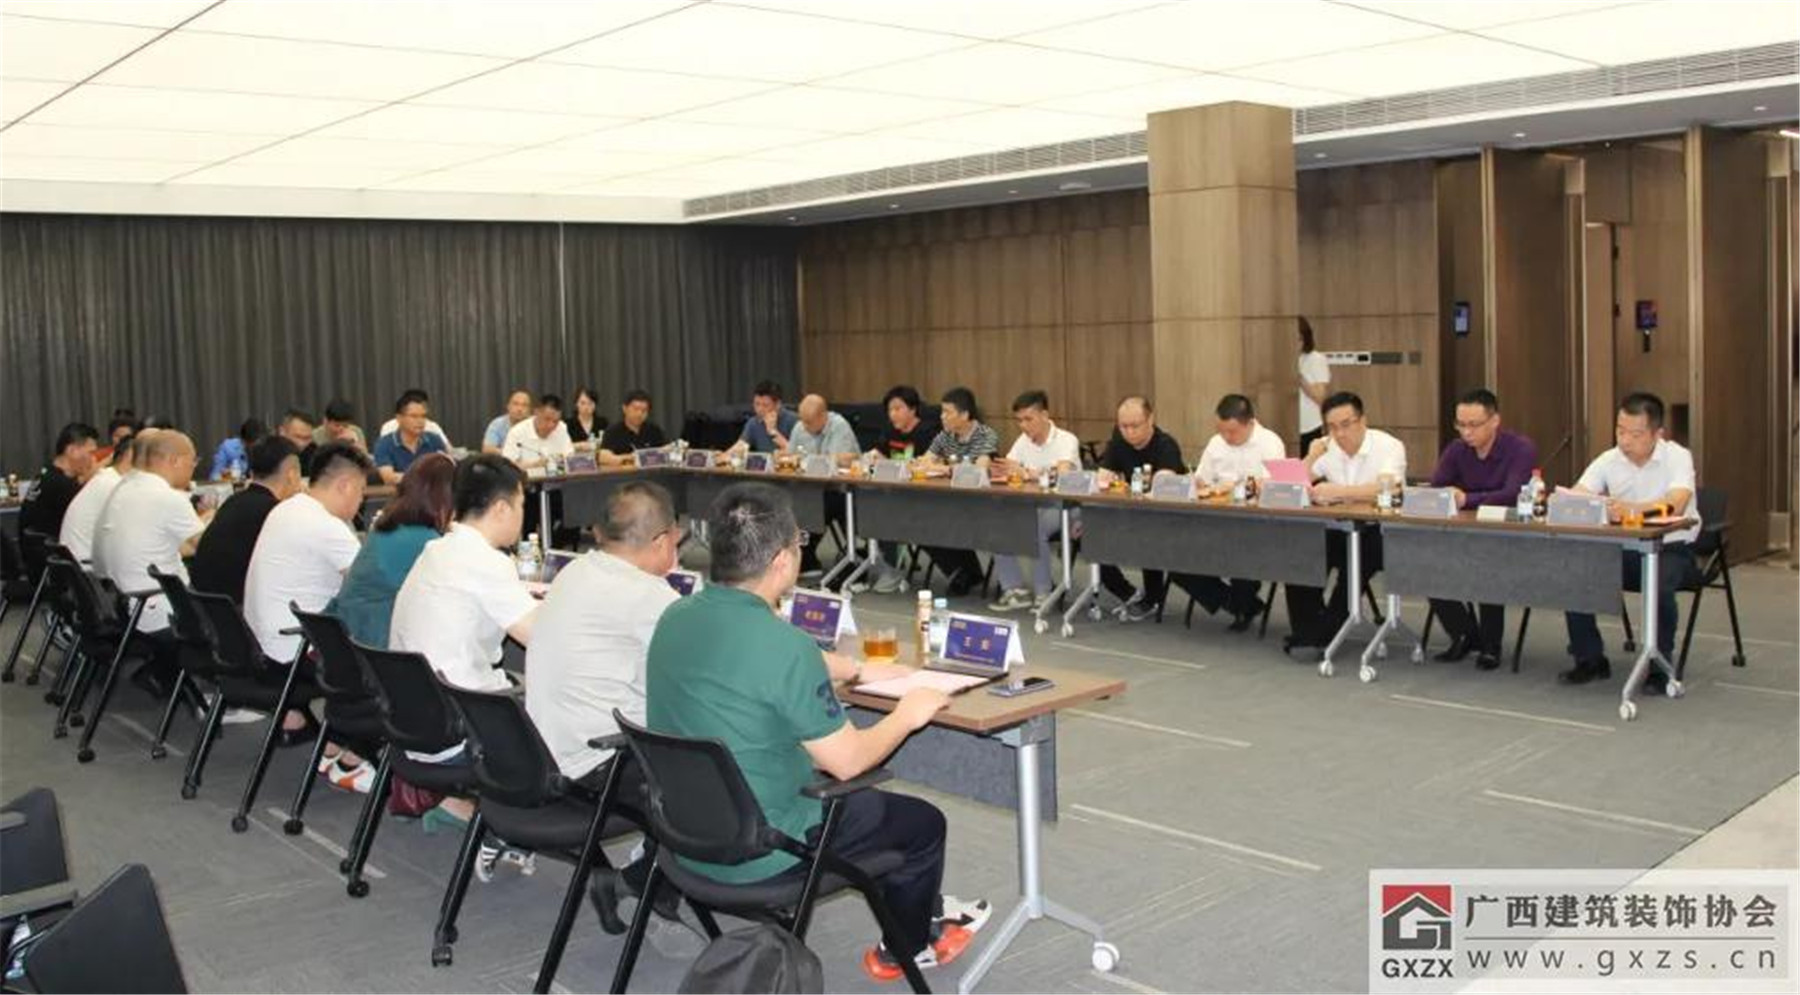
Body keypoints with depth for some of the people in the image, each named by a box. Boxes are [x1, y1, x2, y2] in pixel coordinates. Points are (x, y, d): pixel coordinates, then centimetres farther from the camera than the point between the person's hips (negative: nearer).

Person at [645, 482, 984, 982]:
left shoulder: (676, 618, -4)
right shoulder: (784, 645, -28)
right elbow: (847, 761, -18)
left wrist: (853, 669, 21)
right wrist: (907, 715, 0)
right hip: (756, 854, -8)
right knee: (923, 822, 14)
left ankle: (923, 916, 46)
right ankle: (905, 950, 37)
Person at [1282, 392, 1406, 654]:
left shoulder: (1389, 446, -11)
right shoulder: (1327, 450, 5)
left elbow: (1385, 489, -29)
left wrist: (1335, 491, -39)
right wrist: (1312, 456, -11)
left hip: (1379, 531, -5)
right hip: (1340, 529, 5)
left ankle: (1325, 633, -17)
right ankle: (1307, 631, -9)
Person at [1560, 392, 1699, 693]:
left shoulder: (1678, 457, -13)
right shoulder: (1608, 460, -1)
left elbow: (1675, 505, -32)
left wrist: (1631, 508, -50)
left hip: (1671, 547, -4)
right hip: (1624, 547, 4)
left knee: (1658, 588, -34)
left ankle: (1659, 667, -10)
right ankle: (1590, 660, 1)